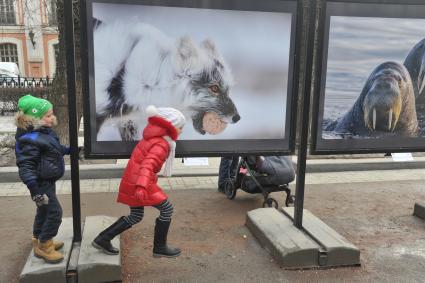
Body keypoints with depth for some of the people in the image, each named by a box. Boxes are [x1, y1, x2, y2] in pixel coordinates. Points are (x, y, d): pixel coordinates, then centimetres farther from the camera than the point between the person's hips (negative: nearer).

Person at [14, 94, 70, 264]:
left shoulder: (45, 131, 4)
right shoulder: (29, 139, -27)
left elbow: (54, 149, 24)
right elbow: (25, 166, -29)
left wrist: (70, 150, 30)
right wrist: (35, 189, -33)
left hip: (48, 180, 10)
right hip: (41, 183, -10)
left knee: (43, 211, 21)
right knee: (54, 212, -6)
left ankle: (40, 242, 37)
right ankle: (43, 247, 9)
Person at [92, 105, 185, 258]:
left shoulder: (152, 138, 12)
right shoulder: (161, 145, -17)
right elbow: (148, 165, -33)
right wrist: (141, 186, -45)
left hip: (131, 181, 9)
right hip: (138, 183, -9)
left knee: (136, 216, 18)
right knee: (167, 208, 1)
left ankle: (103, 239, 21)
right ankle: (160, 248, 10)